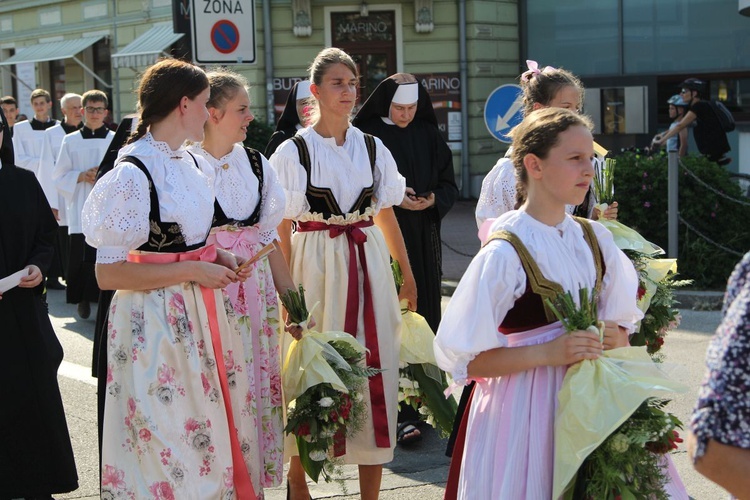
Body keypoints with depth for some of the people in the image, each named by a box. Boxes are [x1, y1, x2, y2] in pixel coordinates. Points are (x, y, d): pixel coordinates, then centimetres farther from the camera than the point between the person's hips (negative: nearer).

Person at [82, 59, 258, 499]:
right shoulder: (133, 174, -18)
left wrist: (218, 259, 4)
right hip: (155, 324, -8)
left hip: (200, 316, 8)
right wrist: (193, 271, -19)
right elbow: (109, 273, -21)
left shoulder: (192, 164, 9)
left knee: (211, 426, 14)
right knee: (168, 443, 2)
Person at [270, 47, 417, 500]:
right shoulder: (293, 152, -3)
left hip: (369, 265, 4)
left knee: (375, 369, 3)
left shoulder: (372, 148, 7)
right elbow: (281, 229, -4)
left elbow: (387, 215, 14)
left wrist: (407, 274, 14)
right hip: (315, 267, -3)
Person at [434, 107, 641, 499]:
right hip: (524, 410, -5)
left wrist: (612, 340, -9)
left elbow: (623, 327, 14)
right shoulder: (505, 255, -15)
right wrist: (547, 353, -23)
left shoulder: (595, 240, 4)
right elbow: (465, 360, -15)